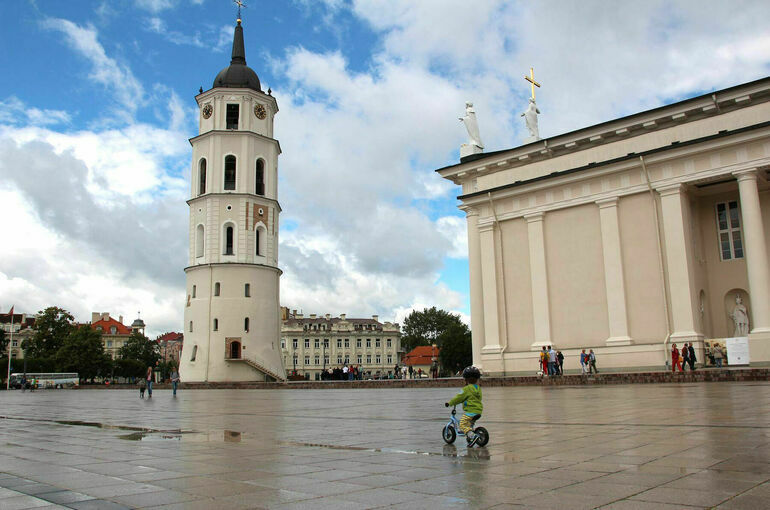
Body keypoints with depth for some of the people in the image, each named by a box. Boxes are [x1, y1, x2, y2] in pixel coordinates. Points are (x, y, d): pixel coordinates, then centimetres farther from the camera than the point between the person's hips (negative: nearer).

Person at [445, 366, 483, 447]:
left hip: (470, 411, -9)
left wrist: (449, 403, 2)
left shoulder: (467, 389, -12)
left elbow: (459, 398, -9)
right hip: (478, 411, 9)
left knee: (463, 425, -8)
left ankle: (473, 436, -23)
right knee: (470, 424, 27)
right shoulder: (478, 388, 13)